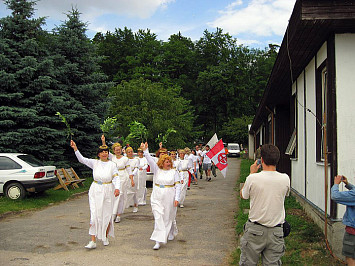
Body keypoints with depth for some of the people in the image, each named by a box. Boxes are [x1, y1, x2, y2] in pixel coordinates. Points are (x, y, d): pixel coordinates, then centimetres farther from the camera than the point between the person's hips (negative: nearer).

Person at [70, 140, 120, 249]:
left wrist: (117, 188, -25)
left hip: (108, 192, 0)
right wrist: (75, 149, -22)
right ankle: (93, 241, -1)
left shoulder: (112, 165, 0)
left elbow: (116, 178, -7)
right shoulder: (95, 163, 3)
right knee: (94, 215, -4)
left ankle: (105, 237, 28)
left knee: (107, 215, 7)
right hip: (95, 191, 0)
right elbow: (82, 159, -8)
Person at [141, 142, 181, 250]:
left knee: (169, 217, 13)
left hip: (169, 198, 0)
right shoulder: (157, 170, 3)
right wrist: (145, 151, -25)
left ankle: (171, 233, 41)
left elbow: (177, 186, 0)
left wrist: (176, 198, -8)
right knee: (158, 218, -6)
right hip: (157, 197, 0)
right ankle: (158, 241, -6)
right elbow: (150, 161, -11)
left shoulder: (174, 172, 2)